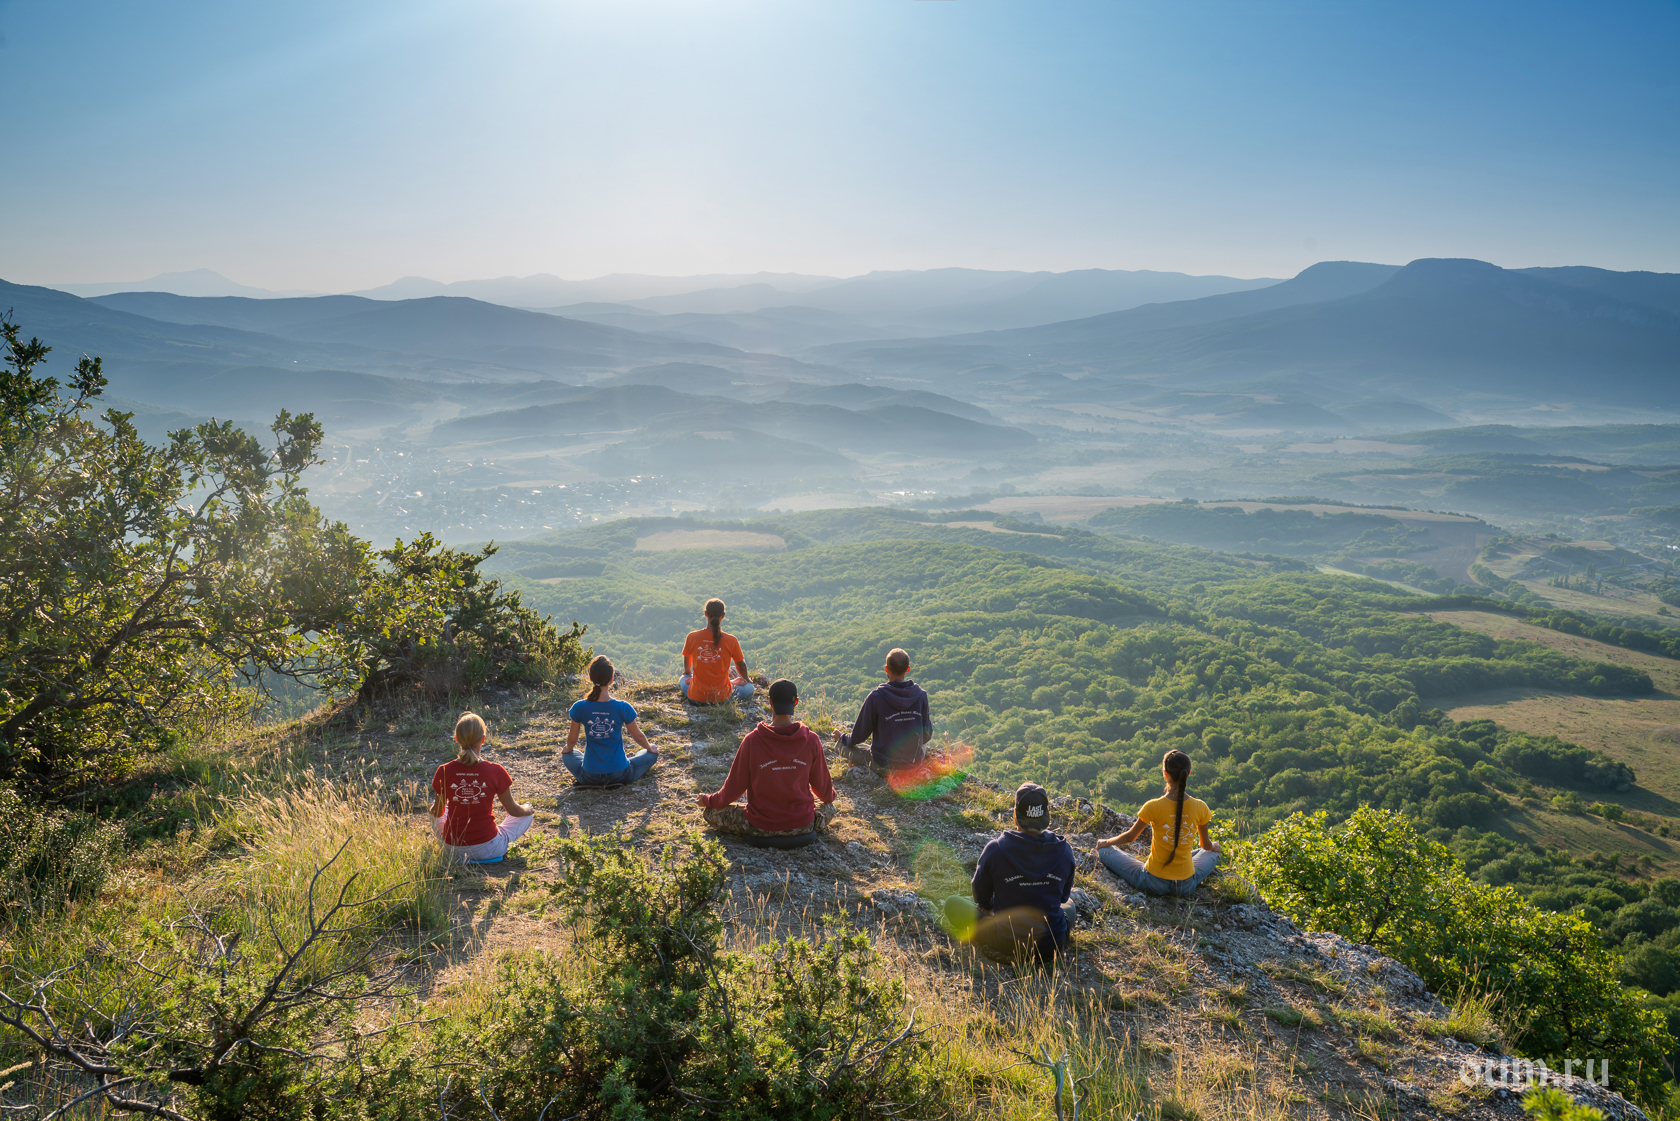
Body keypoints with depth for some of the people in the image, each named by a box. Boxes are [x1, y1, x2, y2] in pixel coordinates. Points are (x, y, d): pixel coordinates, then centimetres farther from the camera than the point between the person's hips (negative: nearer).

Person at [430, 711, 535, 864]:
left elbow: (437, 812, 2)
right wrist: (528, 809, 18)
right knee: (526, 816, 24)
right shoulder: (495, 771, -19)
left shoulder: (444, 772, -14)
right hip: (488, 849, 1)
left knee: (435, 813, 30)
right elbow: (513, 810, -5)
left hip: (452, 849, 0)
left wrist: (433, 809, 27)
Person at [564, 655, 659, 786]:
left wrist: (568, 749, 26)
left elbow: (572, 739, 2)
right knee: (652, 754, 22)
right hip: (620, 774, 0)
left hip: (589, 777, 1)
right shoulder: (622, 708, -16)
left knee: (567, 755, 32)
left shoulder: (580, 708, -13)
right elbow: (638, 736, -2)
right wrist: (649, 747, 21)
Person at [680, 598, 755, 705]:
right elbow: (741, 665, 4)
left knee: (683, 678, 35)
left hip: (696, 698, 2)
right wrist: (746, 679, 27)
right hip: (722, 698, -2)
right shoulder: (731, 640, -13)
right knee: (749, 688, 24)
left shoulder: (692, 637, -9)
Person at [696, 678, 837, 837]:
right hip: (802, 824, 2)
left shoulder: (752, 741, -16)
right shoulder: (812, 740, -11)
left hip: (761, 828, -2)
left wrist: (707, 800, 16)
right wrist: (830, 797, 30)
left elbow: (735, 787, -5)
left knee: (711, 813, 16)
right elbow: (822, 785, 4)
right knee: (829, 808, 33)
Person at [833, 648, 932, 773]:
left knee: (842, 745, 15)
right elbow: (927, 735, 2)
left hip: (884, 766, -3)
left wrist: (841, 738, 16)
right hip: (915, 763, 3)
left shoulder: (876, 697, -18)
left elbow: (859, 736, -7)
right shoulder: (921, 694, -8)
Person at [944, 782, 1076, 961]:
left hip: (1006, 943, -2)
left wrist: (990, 908, 23)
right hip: (1053, 945, 3)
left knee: (952, 903, 13)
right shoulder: (1064, 850, -10)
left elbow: (982, 899, -1)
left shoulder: (995, 849, -18)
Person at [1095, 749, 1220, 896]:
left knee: (1104, 850, 14)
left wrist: (1106, 842, 16)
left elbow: (1130, 837, -4)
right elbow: (1207, 846, 5)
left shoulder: (1154, 807, -19)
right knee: (1212, 853, 33)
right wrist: (1214, 847, 31)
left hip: (1154, 883, -2)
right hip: (1186, 886, 3)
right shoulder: (1200, 808, -12)